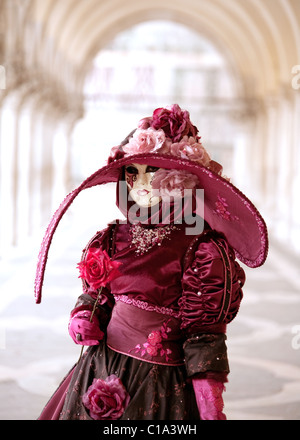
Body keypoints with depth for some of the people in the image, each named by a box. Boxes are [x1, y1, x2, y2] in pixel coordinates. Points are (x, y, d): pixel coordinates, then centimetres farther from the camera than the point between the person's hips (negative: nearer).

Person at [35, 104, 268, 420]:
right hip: (102, 370, 6)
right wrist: (84, 316, -2)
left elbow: (205, 328, -11)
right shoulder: (114, 238, 6)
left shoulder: (202, 248, -11)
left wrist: (210, 398, -16)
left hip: (162, 382, -5)